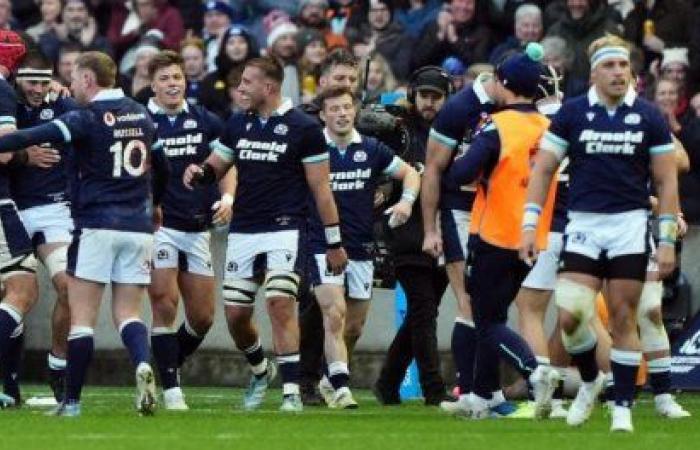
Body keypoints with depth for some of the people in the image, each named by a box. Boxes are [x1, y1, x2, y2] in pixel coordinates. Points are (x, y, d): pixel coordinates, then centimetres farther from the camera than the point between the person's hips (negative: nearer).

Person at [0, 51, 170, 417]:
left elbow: (34, 138, -19)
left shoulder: (87, 118, -8)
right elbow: (162, 167, 23)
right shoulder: (141, 116, 12)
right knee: (128, 315, 8)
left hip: (96, 225, -5)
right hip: (138, 228, 5)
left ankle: (71, 401, 3)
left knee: (82, 318, 1)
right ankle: (142, 364, -21)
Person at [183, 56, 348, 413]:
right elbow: (216, 167, 20)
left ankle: (291, 392, -14)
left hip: (283, 230, -5)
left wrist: (334, 242, -3)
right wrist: (199, 172, -5)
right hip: (242, 232, 6)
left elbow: (320, 189, -3)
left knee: (280, 305, -18)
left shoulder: (302, 128, -5)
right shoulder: (238, 124, 11)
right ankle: (260, 371, 32)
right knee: (235, 315, 5)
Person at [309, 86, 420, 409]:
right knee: (335, 314, -20)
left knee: (354, 326, 10)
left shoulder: (371, 149, 5)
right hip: (322, 246, -4)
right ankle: (340, 388, -24)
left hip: (360, 248, 4)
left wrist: (407, 200, -2)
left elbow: (409, 172, 16)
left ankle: (330, 379, 31)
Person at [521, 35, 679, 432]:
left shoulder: (649, 117, 2)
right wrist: (529, 225, -2)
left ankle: (623, 407, 9)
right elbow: (543, 169, 6)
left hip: (630, 226, 0)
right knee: (569, 316, -10)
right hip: (583, 226, 0)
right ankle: (590, 381, 18)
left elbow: (667, 181, 5)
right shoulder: (572, 113, 2)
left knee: (624, 320, -1)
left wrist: (668, 241, 0)